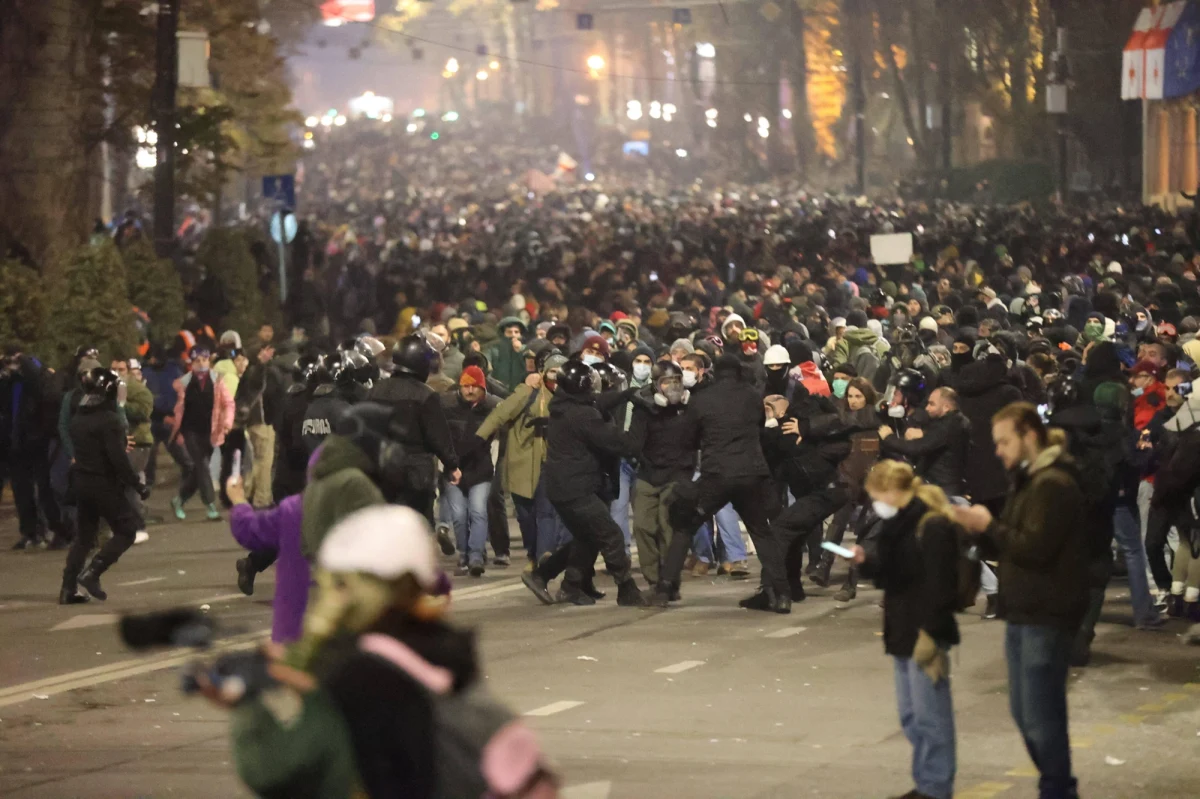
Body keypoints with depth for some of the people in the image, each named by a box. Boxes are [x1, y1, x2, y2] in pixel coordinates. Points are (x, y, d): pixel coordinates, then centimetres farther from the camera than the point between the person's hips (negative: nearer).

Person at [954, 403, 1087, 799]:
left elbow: (1034, 548, -23)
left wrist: (989, 525, -15)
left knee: (1041, 717, -7)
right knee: (1025, 713, 14)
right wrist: (980, 528, -1)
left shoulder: (1053, 484, -15)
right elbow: (1011, 546, 16)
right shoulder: (1027, 481, 17)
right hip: (1023, 614, 10)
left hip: (1046, 618, -10)